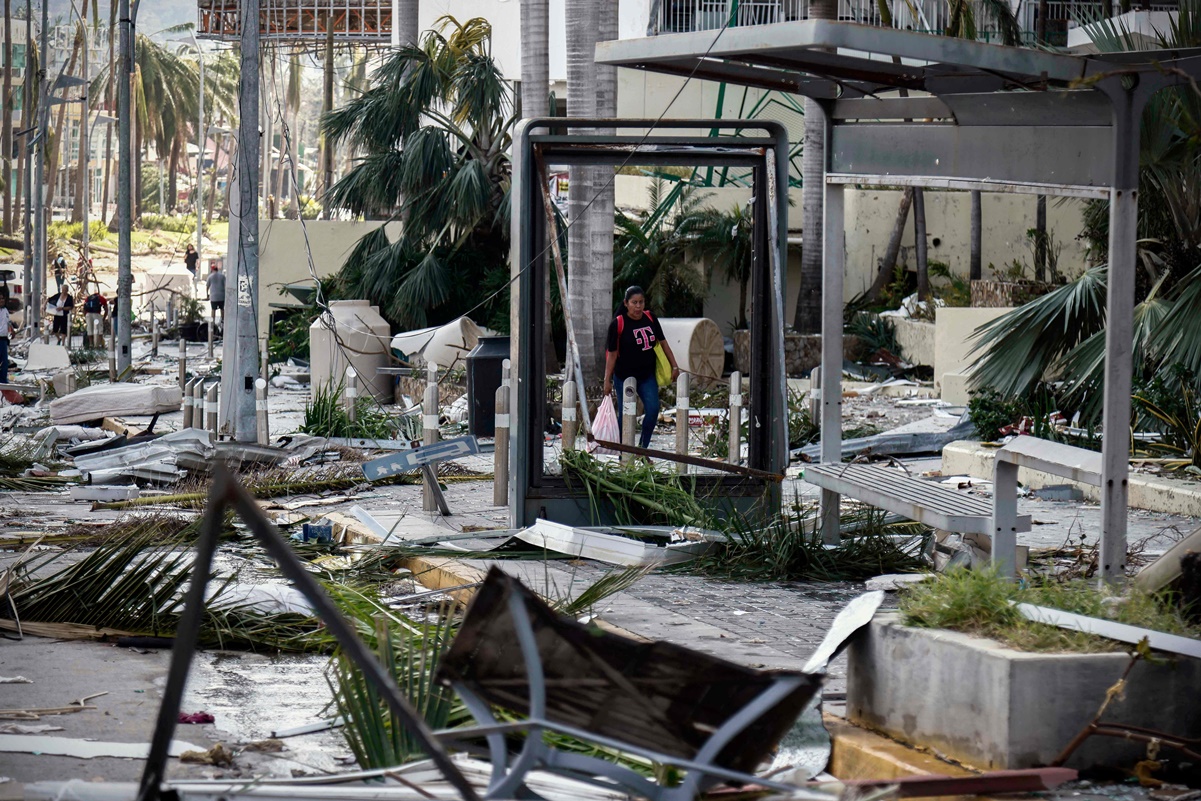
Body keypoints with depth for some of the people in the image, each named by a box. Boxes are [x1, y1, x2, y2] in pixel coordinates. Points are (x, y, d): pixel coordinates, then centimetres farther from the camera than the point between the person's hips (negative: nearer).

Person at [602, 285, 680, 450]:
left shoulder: (650, 319, 1)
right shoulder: (618, 324, -11)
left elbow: (663, 343, 10)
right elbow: (612, 354, -8)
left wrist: (674, 366, 8)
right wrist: (607, 380, -8)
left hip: (647, 375, 4)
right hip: (625, 376, -4)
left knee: (653, 409, -10)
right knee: (625, 413, 2)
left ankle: (643, 447, 5)